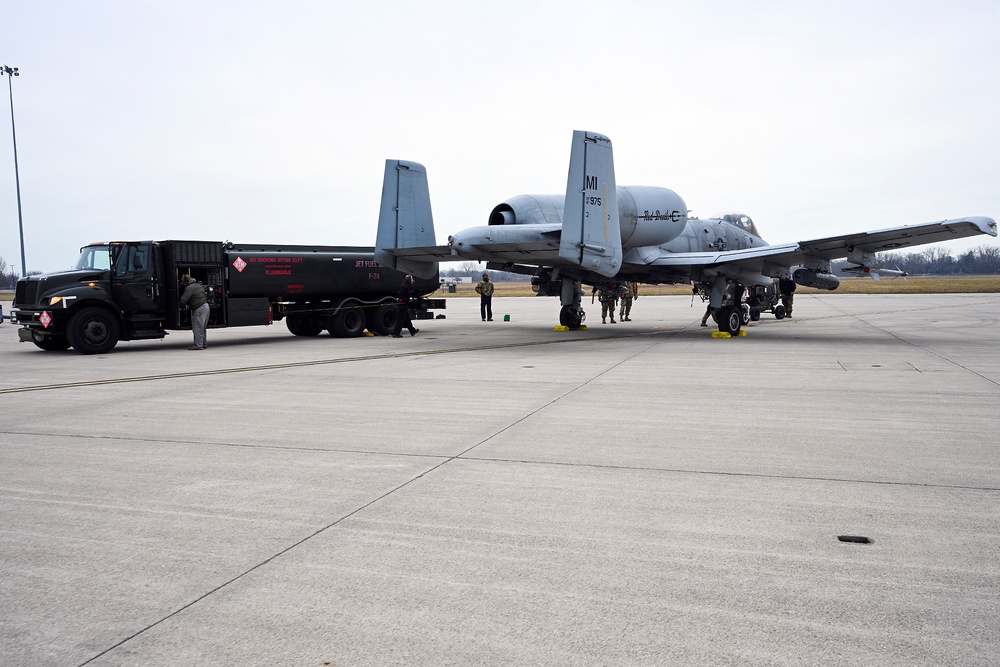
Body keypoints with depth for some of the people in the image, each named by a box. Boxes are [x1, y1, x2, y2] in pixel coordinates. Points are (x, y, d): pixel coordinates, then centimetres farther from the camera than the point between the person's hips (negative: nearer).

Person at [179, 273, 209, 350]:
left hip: (199, 308, -9)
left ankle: (198, 345, -6)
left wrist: (181, 306, 5)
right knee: (202, 328, 17)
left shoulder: (189, 288, -10)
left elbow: (183, 300, -15)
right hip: (205, 306, 9)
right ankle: (204, 343, 22)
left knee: (197, 327, -5)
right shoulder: (199, 285, 19)